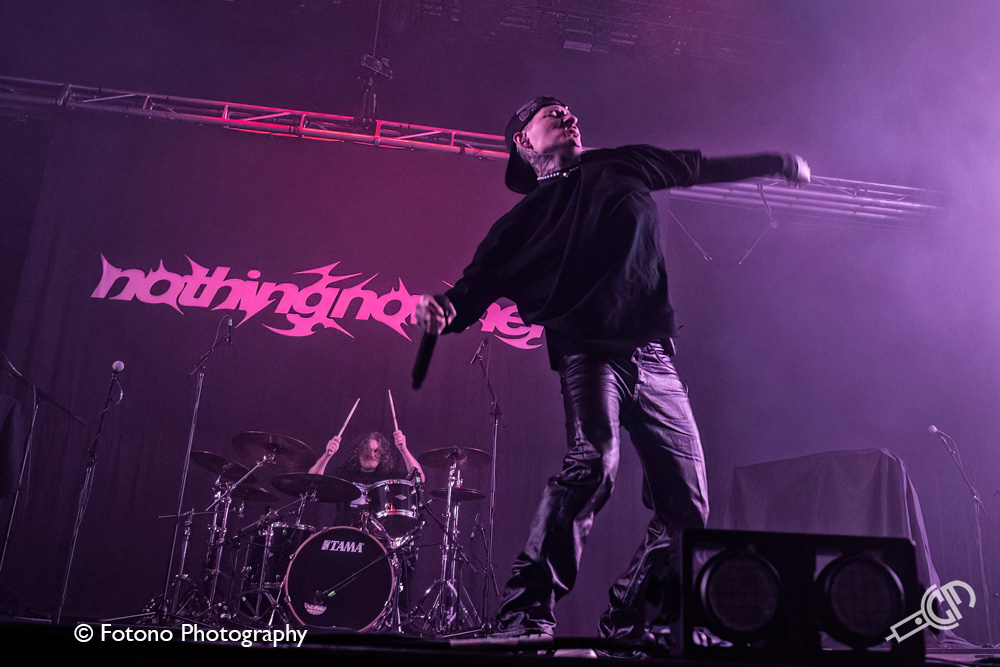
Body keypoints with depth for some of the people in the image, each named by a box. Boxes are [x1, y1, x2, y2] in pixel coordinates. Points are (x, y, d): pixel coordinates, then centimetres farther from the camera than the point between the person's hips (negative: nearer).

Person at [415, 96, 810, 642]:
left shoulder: (620, 168, 21)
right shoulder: (524, 219, 12)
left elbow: (702, 167, 30)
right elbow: (480, 282, 4)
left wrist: (778, 162, 32)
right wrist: (445, 308, -18)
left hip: (655, 360, 4)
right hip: (589, 350, -4)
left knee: (687, 506, 1)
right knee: (592, 463, -30)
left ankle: (627, 622, 15)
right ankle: (525, 614, -24)